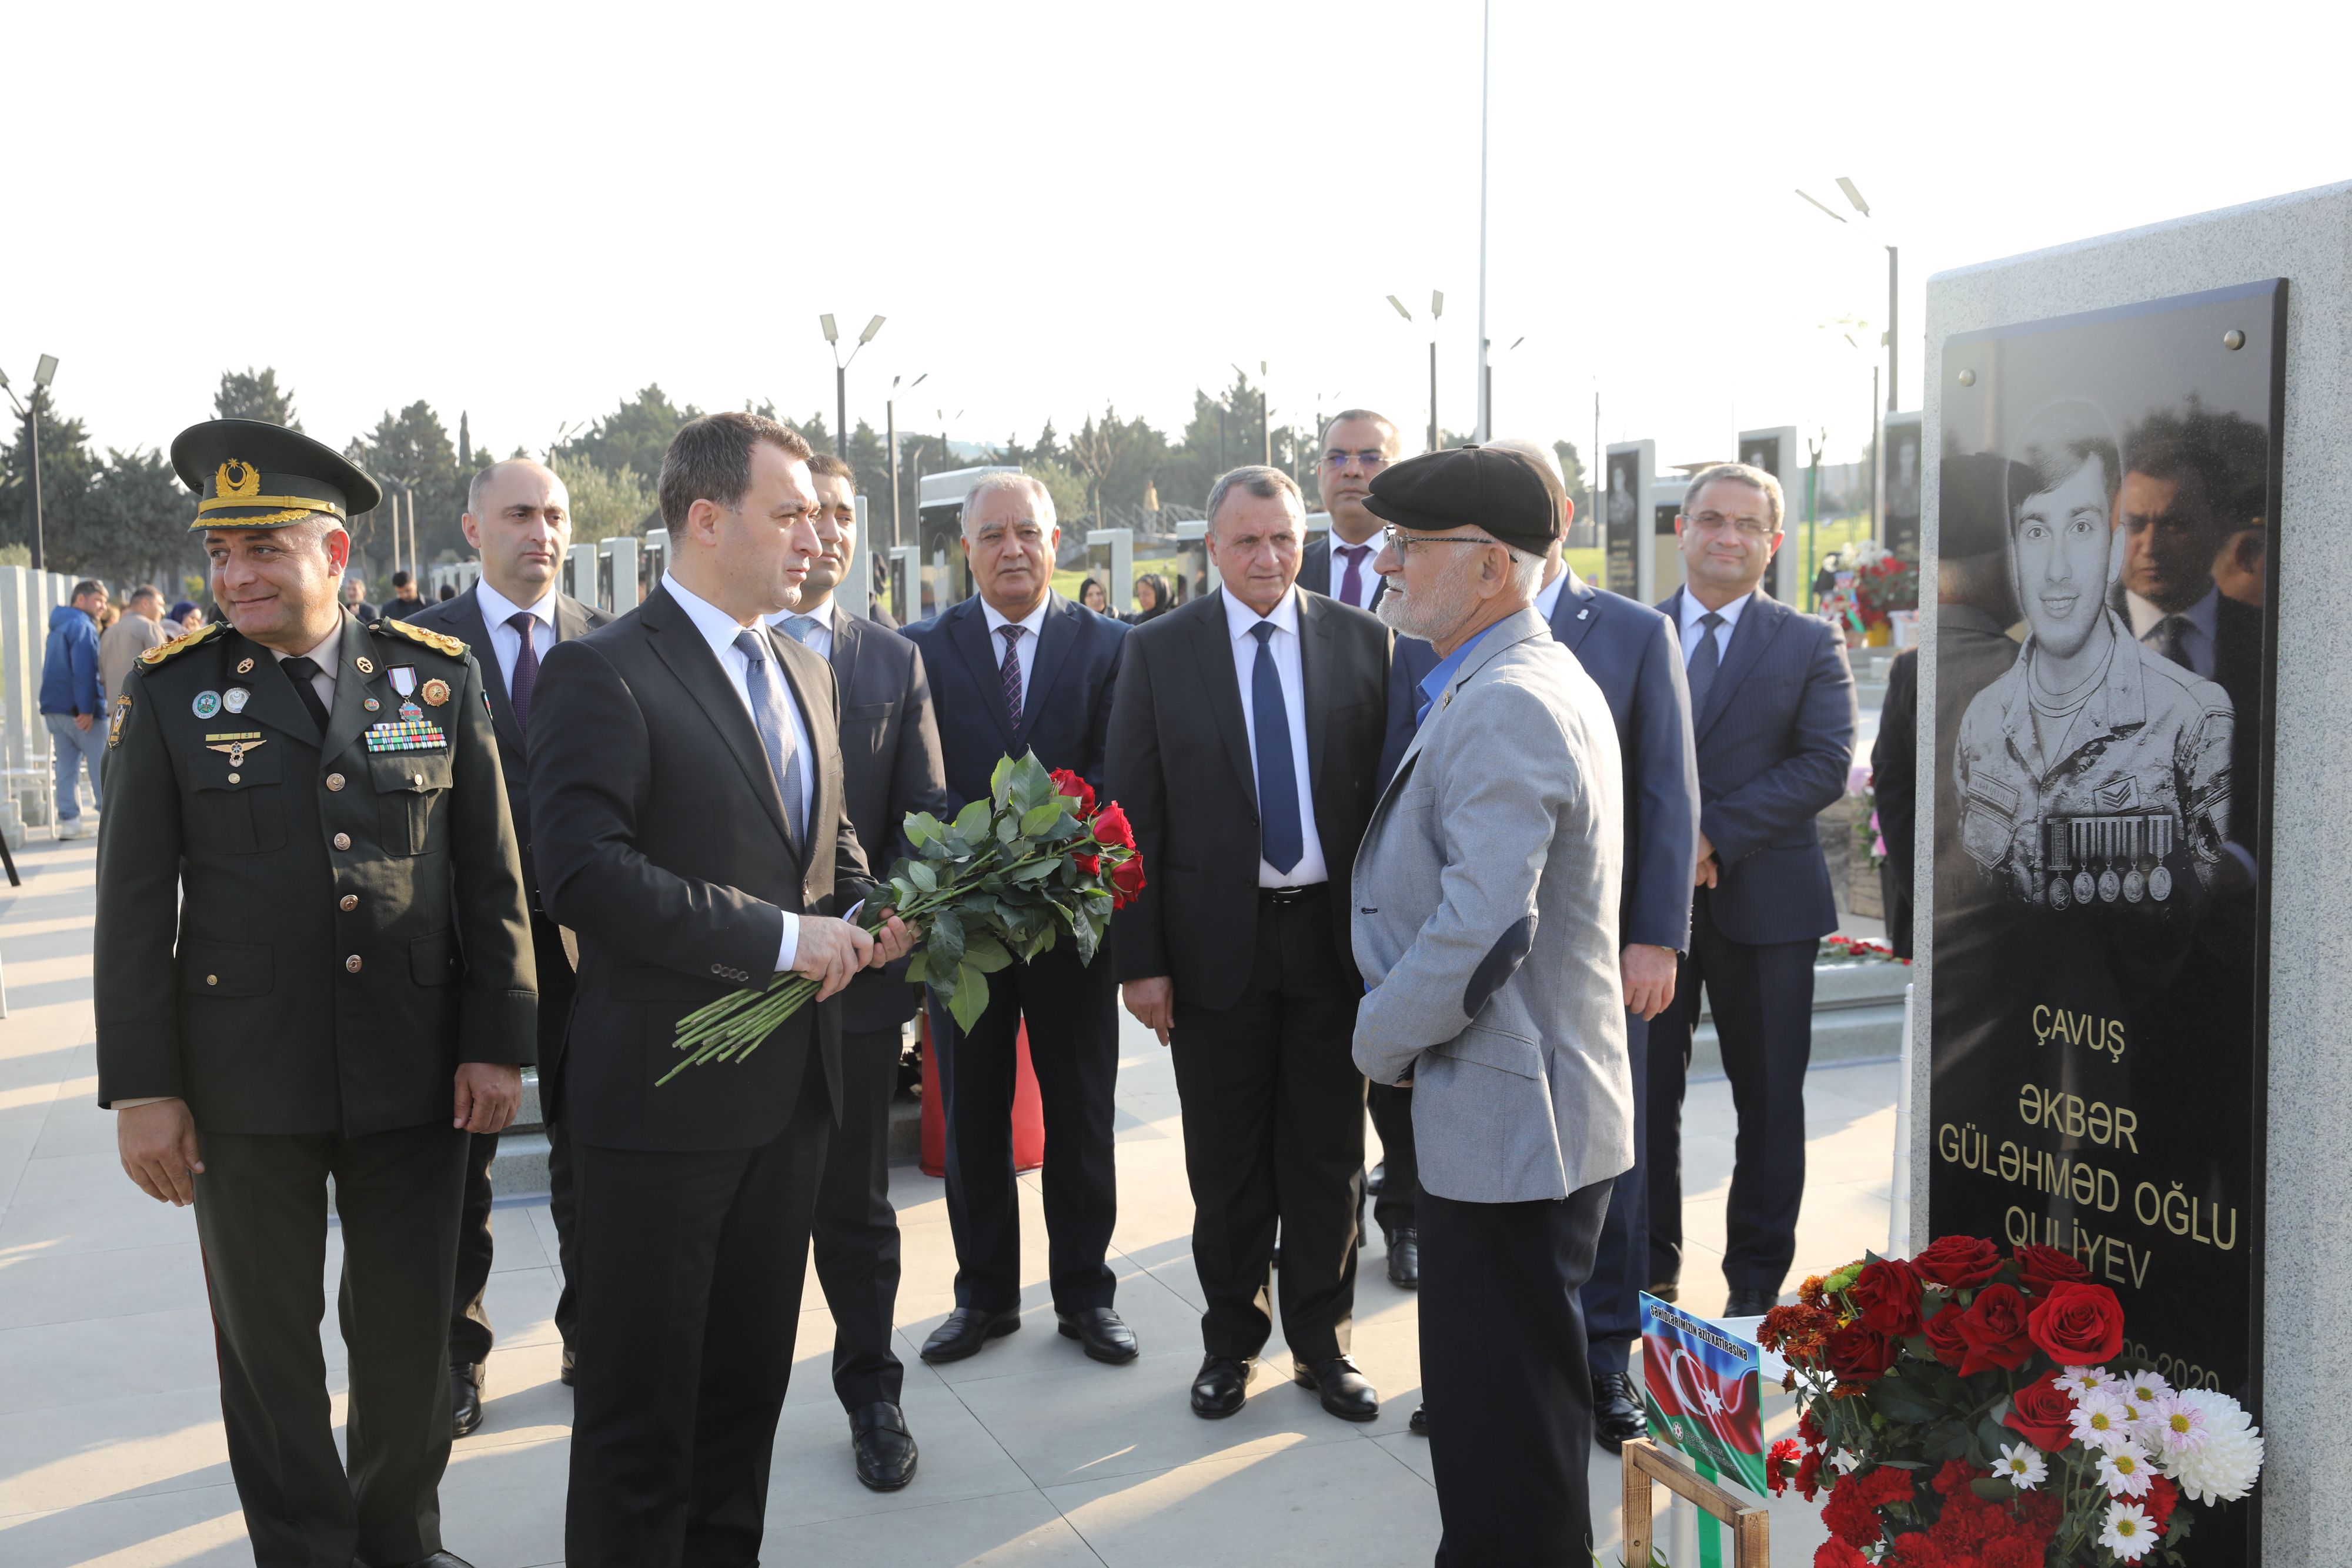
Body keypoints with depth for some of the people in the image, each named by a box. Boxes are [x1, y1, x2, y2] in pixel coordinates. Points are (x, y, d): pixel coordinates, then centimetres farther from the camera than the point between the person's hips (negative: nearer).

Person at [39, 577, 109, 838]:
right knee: (103, 763, -2)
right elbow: (84, 670, -20)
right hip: (78, 709, -9)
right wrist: (86, 709, -22)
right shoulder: (83, 626, -12)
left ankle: (69, 821, 5)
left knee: (67, 765, 7)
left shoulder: (58, 625, 19)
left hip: (53, 706, 9)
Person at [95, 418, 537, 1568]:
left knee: (409, 1337, 13)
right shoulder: (171, 693, -1)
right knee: (268, 1350, 12)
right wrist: (142, 1087, -4)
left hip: (415, 1079, 1)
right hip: (244, 1086, 0)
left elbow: (492, 873, 3)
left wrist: (498, 1041, -1)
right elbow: (133, 905, 0)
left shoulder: (439, 677, 1)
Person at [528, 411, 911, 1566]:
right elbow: (584, 875, -21)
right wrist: (779, 937, -21)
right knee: (640, 1398, 5)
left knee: (748, 1380, 17)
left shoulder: (806, 675, 14)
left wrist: (866, 916, 1)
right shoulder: (600, 673, -11)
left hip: (789, 1082, 7)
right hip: (665, 1090, -7)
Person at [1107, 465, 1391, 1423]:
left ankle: (1321, 1341, 26)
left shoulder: (1363, 643, 2)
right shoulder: (1158, 652, -1)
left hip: (1334, 934, 1)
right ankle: (1231, 1341, 27)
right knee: (1226, 1161, 10)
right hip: (1217, 940, -1)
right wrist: (1141, 959, -6)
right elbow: (1134, 814, -2)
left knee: (1328, 1155, 10)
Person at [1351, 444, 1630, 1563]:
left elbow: (1480, 930, -27)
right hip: (1517, 1109, 11)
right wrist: (1396, 1035, 15)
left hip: (1513, 1121, -11)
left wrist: (1381, 1040, -11)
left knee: (1509, 1433, 1)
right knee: (1485, 1397, 21)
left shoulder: (1506, 706, -20)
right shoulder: (1537, 682, 15)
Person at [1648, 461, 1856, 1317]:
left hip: (1764, 901, -1)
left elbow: (1826, 765, -8)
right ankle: (1649, 1271, 22)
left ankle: (1757, 1282, 21)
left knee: (1769, 1101, 7)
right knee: (1643, 1094, 8)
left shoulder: (1811, 644, 3)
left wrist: (1716, 832, -17)